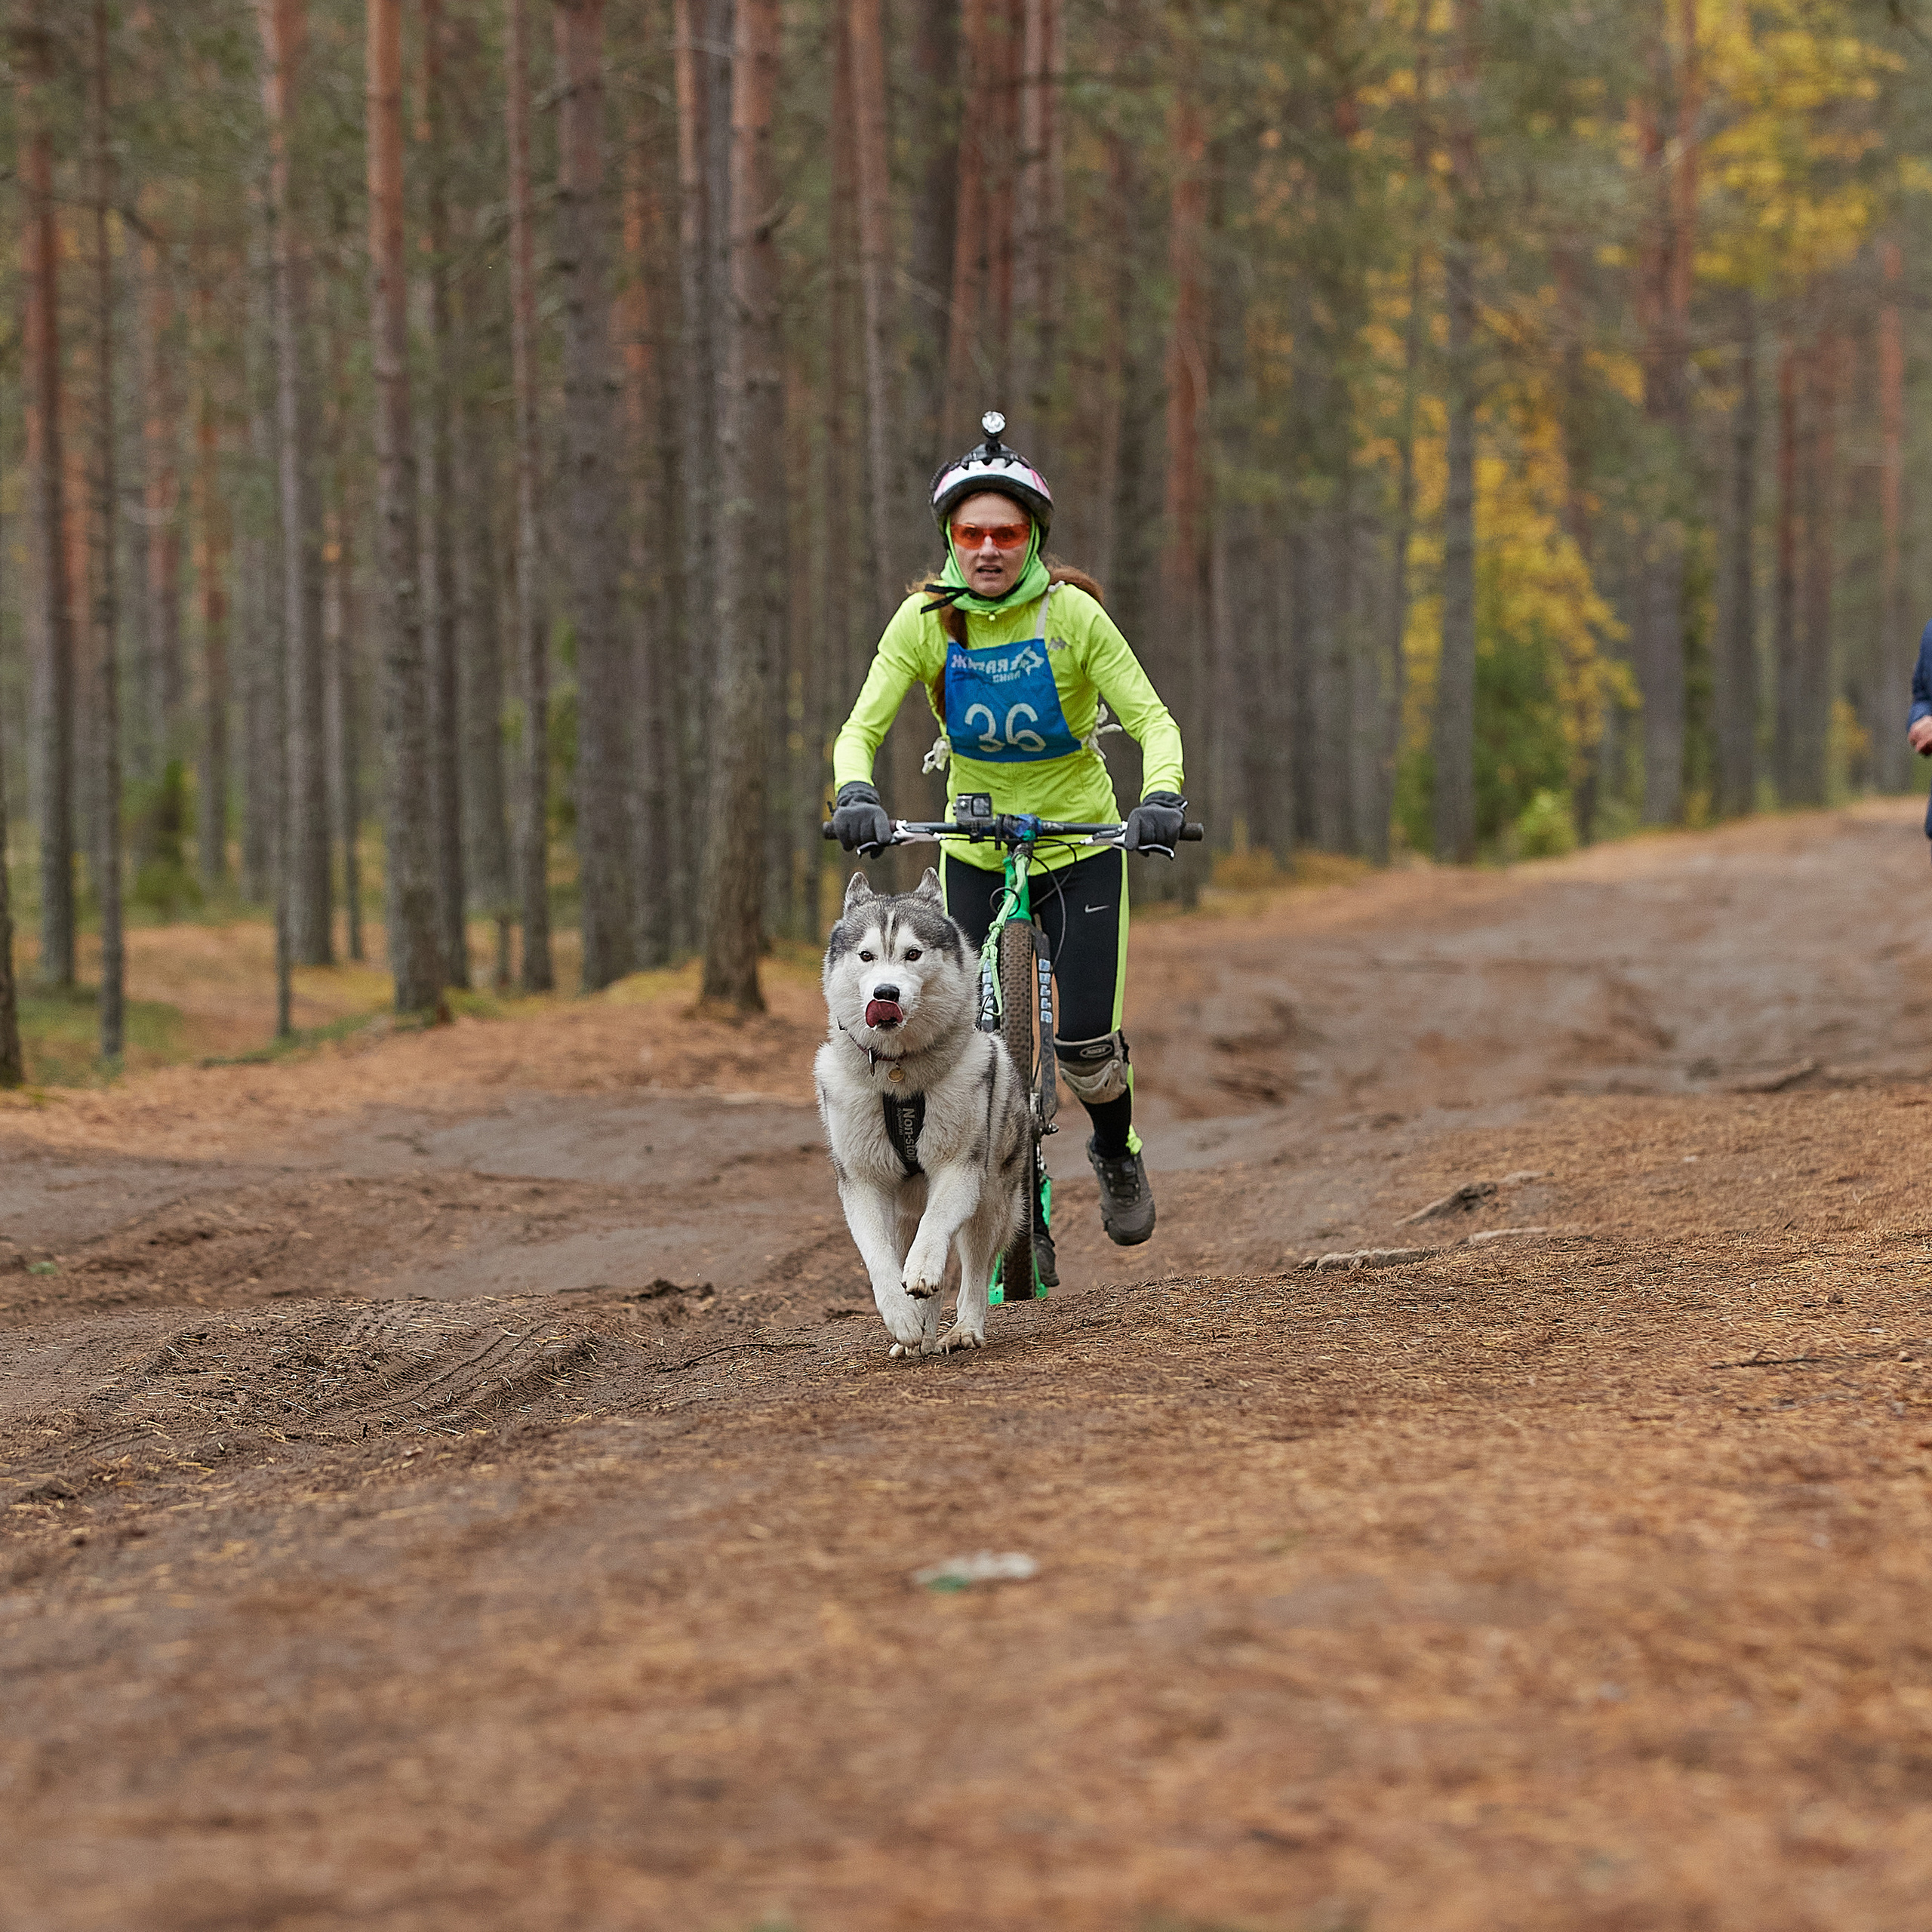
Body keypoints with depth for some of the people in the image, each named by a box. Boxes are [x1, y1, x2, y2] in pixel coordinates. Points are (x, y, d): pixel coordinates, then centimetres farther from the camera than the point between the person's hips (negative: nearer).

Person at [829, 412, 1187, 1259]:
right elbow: (863, 726, -15)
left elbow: (1152, 719, -17)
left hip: (1080, 843, -2)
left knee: (1085, 1041, -12)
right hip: (975, 852, 2)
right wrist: (856, 795, -36)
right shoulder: (925, 620, -11)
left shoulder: (1073, 614, -15)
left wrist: (1163, 797, -36)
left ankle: (1118, 1156, 20)